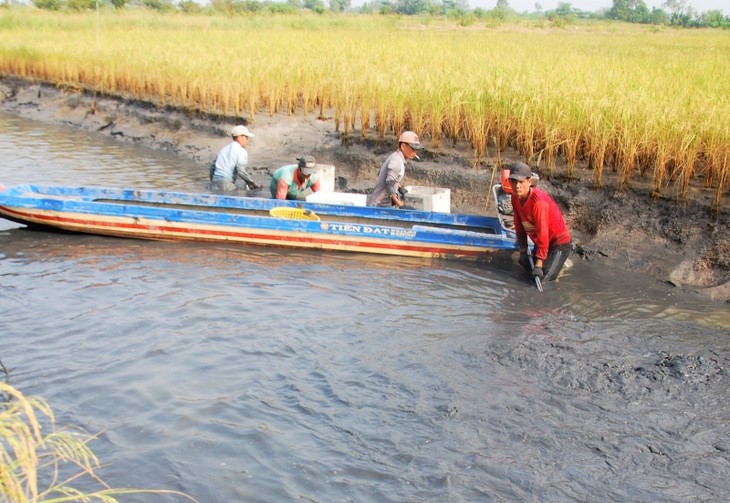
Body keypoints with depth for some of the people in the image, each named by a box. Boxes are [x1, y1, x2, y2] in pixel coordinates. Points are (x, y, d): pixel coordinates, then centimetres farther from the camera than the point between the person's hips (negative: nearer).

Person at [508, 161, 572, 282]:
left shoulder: (538, 201, -33)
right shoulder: (515, 198, -8)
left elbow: (542, 232, -32)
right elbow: (519, 225, 3)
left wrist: (539, 263, -30)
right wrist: (523, 249, 3)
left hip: (559, 242, -8)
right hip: (541, 242, 8)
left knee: (543, 278, -15)